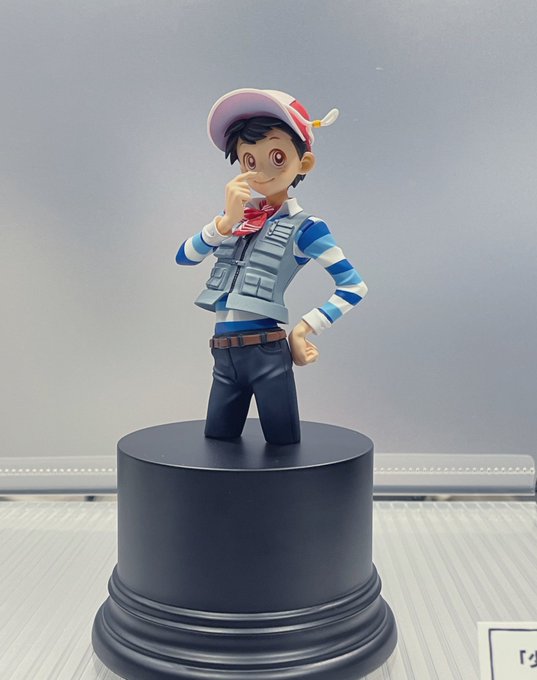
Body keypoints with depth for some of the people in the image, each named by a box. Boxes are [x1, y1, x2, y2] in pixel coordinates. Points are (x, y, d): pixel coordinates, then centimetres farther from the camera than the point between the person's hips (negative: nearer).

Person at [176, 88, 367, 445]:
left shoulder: (305, 228, -5)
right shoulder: (238, 214, 10)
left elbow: (354, 286, -5)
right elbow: (185, 257, 0)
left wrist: (306, 327, -8)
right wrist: (227, 221, -14)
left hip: (268, 353, -5)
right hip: (225, 355, 6)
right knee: (216, 445, 16)